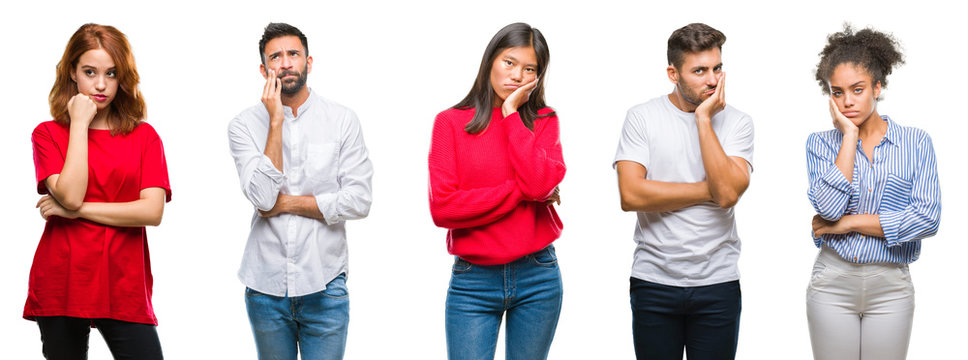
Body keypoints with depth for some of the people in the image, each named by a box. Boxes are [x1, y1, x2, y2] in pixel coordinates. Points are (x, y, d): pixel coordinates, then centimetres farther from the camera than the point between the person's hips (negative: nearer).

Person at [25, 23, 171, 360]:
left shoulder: (144, 136, 7)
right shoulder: (48, 134, 5)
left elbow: (152, 211, -6)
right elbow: (70, 195, -13)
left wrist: (77, 210, -9)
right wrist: (80, 123, -7)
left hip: (124, 289, 1)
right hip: (61, 285, 0)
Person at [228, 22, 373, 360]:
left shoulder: (342, 120, 0)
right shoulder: (245, 124, 1)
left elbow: (359, 201, -6)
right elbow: (262, 197, -13)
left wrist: (286, 202, -8)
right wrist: (276, 122, -13)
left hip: (324, 285, -1)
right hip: (266, 285, 1)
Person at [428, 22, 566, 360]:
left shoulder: (544, 121, 6)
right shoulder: (451, 122, 0)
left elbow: (539, 182, -15)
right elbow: (442, 208, -11)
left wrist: (511, 113, -9)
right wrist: (521, 191, -10)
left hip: (538, 278, 2)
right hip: (472, 282, -1)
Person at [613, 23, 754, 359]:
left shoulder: (737, 122, 1)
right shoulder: (642, 117, -1)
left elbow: (728, 192, -15)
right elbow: (631, 195, -13)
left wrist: (704, 120, -13)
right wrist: (709, 191, -10)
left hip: (718, 283, 1)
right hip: (653, 281, 0)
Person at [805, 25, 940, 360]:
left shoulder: (916, 142, 2)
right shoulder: (821, 143, 4)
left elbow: (927, 218, -10)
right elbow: (830, 206, -14)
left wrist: (848, 223, -9)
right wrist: (850, 135, -9)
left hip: (891, 285, 0)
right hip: (833, 282, 0)